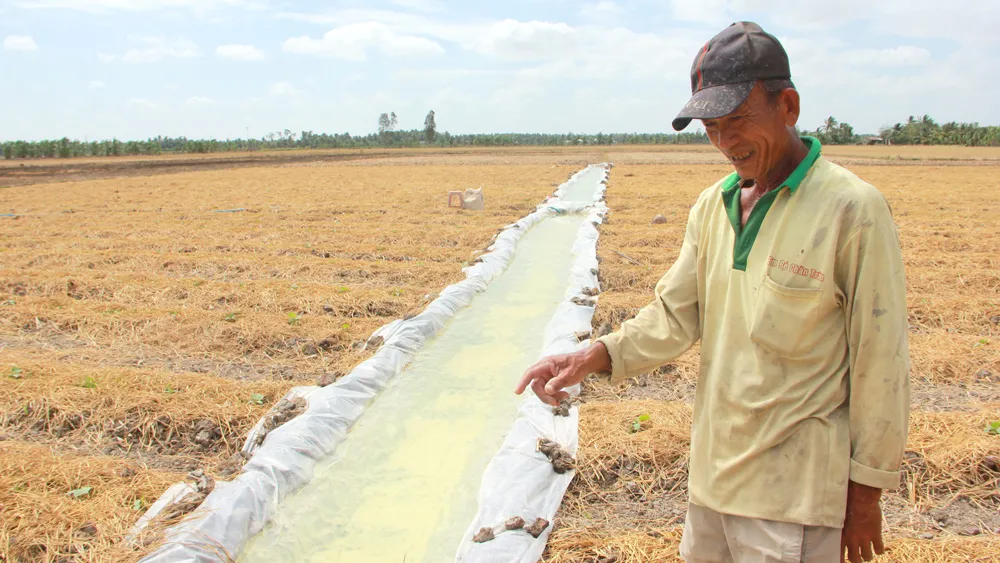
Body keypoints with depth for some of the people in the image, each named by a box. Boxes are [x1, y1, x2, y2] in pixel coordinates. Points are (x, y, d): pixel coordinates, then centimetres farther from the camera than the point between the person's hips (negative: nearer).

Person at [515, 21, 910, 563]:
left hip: (793, 490, -6)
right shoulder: (711, 206, 4)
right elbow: (675, 315, 5)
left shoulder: (853, 209, -15)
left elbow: (880, 362, -11)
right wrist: (592, 357, -11)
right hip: (714, 472, 6)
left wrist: (865, 494, -6)